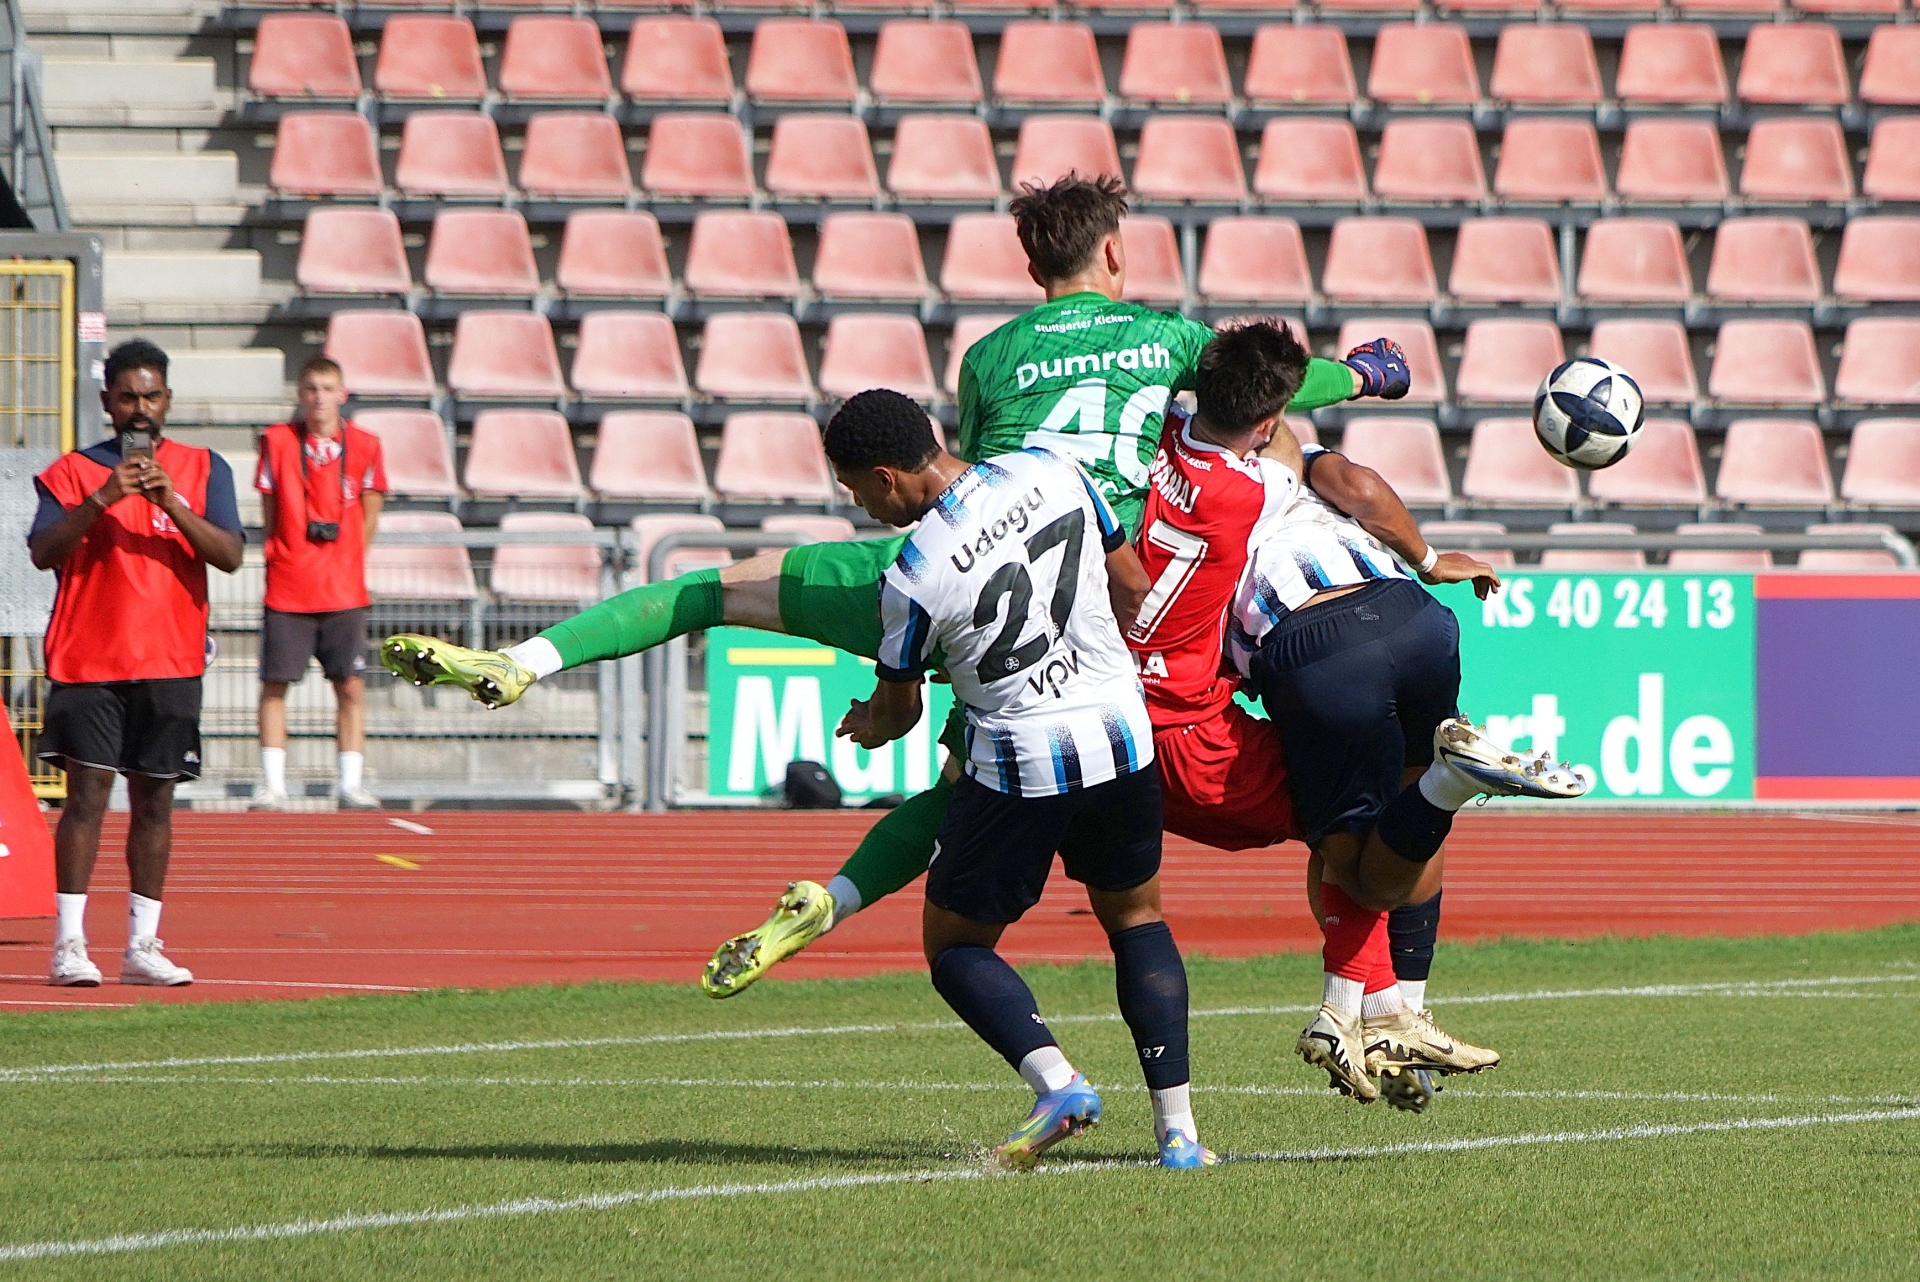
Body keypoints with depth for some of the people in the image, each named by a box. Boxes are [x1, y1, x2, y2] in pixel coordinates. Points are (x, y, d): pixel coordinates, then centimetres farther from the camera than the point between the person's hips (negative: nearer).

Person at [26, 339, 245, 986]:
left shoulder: (203, 469, 10)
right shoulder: (73, 472, 6)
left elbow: (230, 555, -1)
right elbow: (43, 552, -6)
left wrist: (172, 503, -14)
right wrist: (102, 500, -17)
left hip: (169, 662, 2)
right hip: (88, 659, -2)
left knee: (154, 799, 4)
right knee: (87, 792, -9)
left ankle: (142, 945, 7)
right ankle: (69, 944, -12)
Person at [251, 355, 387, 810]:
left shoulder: (364, 446, 2)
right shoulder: (276, 441, 0)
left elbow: (369, 516, 10)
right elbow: (269, 514, 6)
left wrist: (345, 564, 7)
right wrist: (287, 556, 2)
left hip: (344, 591, 1)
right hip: (286, 590, -1)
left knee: (350, 687, 0)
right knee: (274, 685, -1)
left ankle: (351, 785, 6)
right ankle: (274, 785, 3)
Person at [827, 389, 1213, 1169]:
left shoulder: (914, 578, -16)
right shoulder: (1049, 472, -4)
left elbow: (897, 708, 3)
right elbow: (1132, 587, 10)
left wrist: (867, 724, 28)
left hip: (1017, 763, -5)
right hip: (1121, 736, 5)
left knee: (955, 944, 13)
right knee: (1135, 918, 23)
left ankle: (1054, 1080, -11)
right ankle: (1177, 1126, 12)